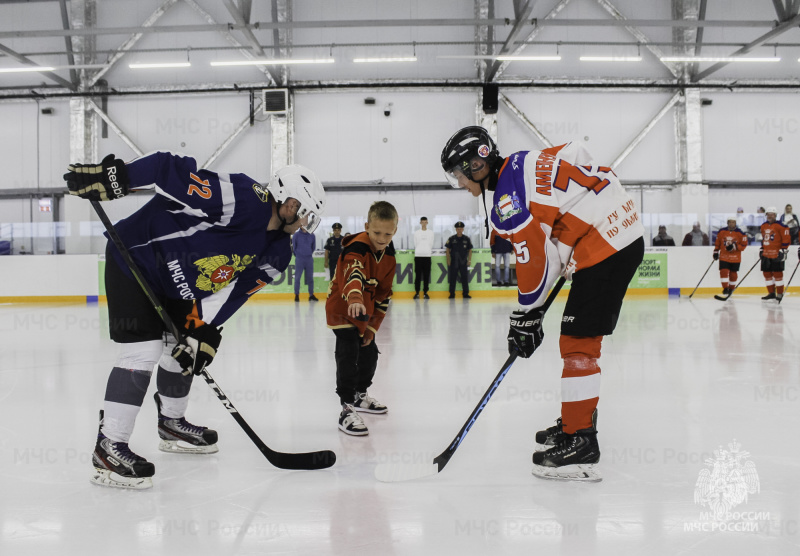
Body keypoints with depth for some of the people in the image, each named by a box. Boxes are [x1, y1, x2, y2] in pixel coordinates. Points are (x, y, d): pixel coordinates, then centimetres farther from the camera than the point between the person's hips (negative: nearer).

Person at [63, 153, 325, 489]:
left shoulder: (275, 252, 0)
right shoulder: (242, 199, -29)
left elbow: (234, 292, -2)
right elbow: (175, 171, -34)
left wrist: (205, 331, -13)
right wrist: (115, 176, -38)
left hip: (176, 284, 10)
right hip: (134, 261, -10)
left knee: (186, 347, 17)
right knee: (144, 349, -16)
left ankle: (172, 424, 39)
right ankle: (108, 449, -10)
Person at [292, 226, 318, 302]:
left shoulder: (312, 236, 6)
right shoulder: (296, 235, -3)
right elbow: (293, 246, 5)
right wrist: (297, 255, 9)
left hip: (309, 259, 3)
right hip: (299, 259, -3)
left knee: (310, 277, 6)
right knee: (297, 277, -3)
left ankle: (311, 295, 14)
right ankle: (296, 295, 4)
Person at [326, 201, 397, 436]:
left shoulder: (389, 256, -3)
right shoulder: (357, 248, -27)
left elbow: (383, 294, 3)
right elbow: (353, 275, -48)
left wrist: (372, 326, 0)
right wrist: (355, 299, -69)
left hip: (365, 312, 8)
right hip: (343, 309, -8)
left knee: (370, 354, 18)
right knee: (348, 356, -18)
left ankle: (360, 395, 42)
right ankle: (347, 410, -15)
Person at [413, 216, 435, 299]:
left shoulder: (431, 232, 9)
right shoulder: (416, 233, 7)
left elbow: (431, 244, 11)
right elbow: (415, 244, 9)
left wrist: (427, 251, 11)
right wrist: (419, 251, 11)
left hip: (427, 255, 1)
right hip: (418, 256, -1)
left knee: (426, 275, -1)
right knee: (418, 275, -2)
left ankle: (425, 293, 4)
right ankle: (417, 293, 3)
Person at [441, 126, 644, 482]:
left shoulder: (507, 199, -15)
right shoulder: (525, 162, 12)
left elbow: (534, 261, -14)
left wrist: (527, 315, -3)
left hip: (605, 248, -10)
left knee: (578, 343, -9)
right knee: (580, 339, 17)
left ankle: (580, 444, -7)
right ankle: (577, 421, 28)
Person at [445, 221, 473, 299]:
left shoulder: (467, 239, 5)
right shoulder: (451, 239, 2)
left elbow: (470, 250, 9)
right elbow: (448, 250, 5)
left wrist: (469, 260, 1)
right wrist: (448, 260, -1)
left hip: (464, 262, 1)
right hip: (454, 261, -1)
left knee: (465, 278, 2)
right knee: (453, 278, 2)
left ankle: (465, 294, 8)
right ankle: (452, 294, 8)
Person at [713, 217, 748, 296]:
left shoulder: (740, 233, -6)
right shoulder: (721, 232, 1)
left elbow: (743, 245, -6)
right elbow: (717, 243, 12)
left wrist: (734, 246, -20)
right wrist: (716, 251, 9)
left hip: (735, 258, -1)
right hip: (724, 257, 1)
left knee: (733, 274, 7)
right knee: (724, 272, -12)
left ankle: (731, 289, 24)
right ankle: (725, 288, -7)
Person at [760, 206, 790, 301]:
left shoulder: (780, 226, -8)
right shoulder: (763, 226, 14)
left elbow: (786, 239, -10)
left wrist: (783, 250, -14)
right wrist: (761, 249, 23)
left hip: (776, 254, -7)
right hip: (766, 254, 7)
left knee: (777, 273, -4)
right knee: (767, 273, 8)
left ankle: (780, 293, 4)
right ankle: (771, 293, 17)